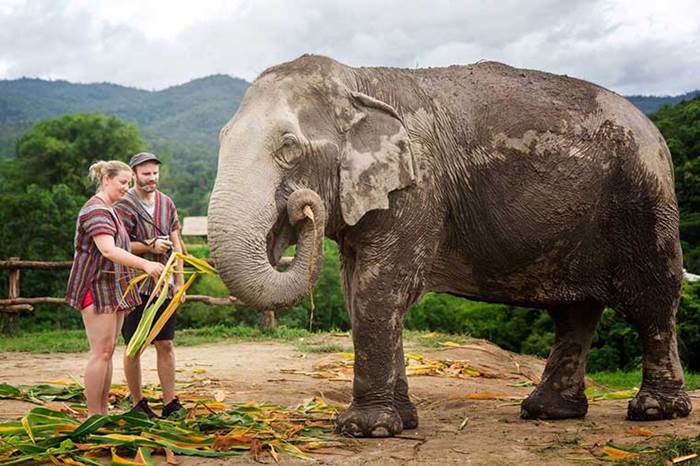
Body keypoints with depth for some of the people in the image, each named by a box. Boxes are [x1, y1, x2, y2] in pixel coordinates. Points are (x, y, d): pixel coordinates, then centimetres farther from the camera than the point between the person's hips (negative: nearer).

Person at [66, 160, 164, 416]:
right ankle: (93, 415, -6)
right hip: (96, 287, -10)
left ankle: (103, 412, 13)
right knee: (101, 351, -10)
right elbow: (108, 251, -27)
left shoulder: (109, 211, 21)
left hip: (114, 288, 10)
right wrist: (145, 264, -36)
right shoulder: (95, 210, -14)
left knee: (109, 350, 9)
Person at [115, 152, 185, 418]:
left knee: (165, 344, 6)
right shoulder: (124, 205, -7)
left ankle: (170, 402, 12)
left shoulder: (166, 203, 11)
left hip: (163, 285, 5)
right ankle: (137, 404, 14)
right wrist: (150, 246, -17)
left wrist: (179, 281, 9)